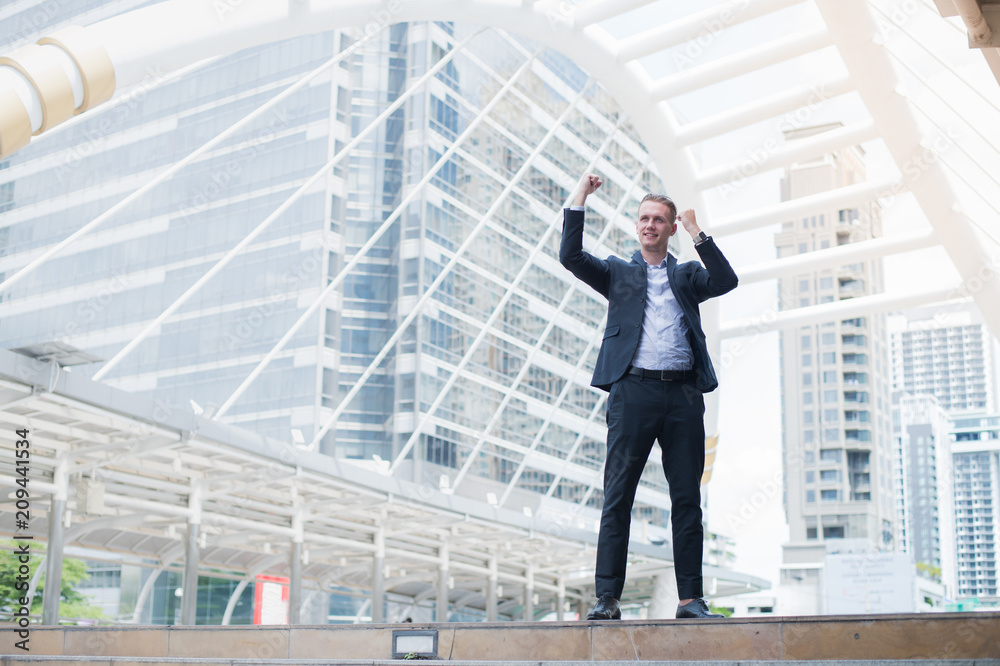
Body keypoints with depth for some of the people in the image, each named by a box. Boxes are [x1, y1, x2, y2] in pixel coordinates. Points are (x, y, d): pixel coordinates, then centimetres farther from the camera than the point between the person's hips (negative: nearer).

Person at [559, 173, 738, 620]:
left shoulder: (688, 275, 21)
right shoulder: (618, 273, 18)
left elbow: (726, 281, 2)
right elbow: (570, 257, 4)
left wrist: (697, 233, -1)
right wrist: (579, 201, 1)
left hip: (683, 392, 2)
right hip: (634, 388, -2)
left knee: (687, 499, 2)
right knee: (617, 497, -5)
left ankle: (691, 599, 6)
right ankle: (607, 598, -4)